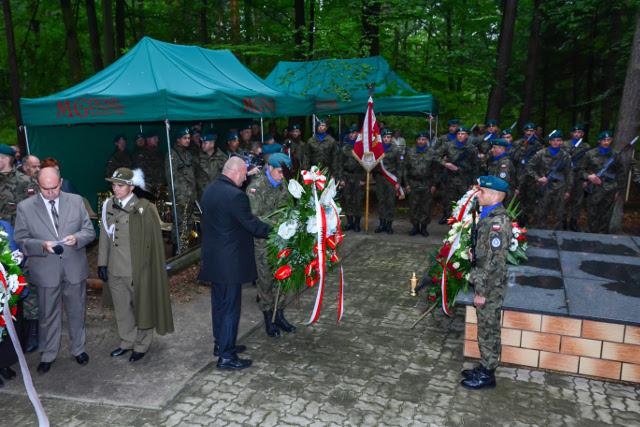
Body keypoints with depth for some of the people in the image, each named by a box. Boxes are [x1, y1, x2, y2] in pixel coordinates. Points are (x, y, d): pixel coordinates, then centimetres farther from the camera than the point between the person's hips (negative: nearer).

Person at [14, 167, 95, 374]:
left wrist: (77, 238, -20)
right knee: (48, 316, 13)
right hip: (46, 271, -1)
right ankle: (48, 355, 32)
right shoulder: (25, 207, -5)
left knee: (77, 312, 16)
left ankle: (78, 348, 36)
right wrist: (42, 245, -21)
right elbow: (21, 240, -3)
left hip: (75, 268, 1)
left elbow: (89, 231, 1)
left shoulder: (76, 201, -1)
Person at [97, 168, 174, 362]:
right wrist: (102, 263, 7)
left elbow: (152, 241, -10)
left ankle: (142, 345, 27)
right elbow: (104, 236, 8)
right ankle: (127, 341, 36)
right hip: (115, 269, 5)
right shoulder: (108, 206, 2)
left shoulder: (144, 208, -13)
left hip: (137, 269, -5)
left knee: (141, 307, 10)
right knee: (121, 308, 18)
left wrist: (143, 266, -9)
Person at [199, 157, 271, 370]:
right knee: (230, 307, 1)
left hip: (212, 258, 9)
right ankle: (226, 356, 10)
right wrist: (273, 231, -3)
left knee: (219, 303, 20)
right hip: (230, 262, -9)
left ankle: (221, 344, 35)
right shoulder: (235, 195, -22)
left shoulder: (209, 190, 6)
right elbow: (251, 224, -18)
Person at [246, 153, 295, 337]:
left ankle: (279, 315, 29)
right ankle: (268, 318, 22)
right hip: (262, 244, -6)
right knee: (265, 281, 6)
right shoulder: (256, 188, -16)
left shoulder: (282, 186, 3)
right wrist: (275, 222, -28)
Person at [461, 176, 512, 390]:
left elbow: (495, 262, -24)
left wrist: (482, 292, -20)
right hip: (484, 283, 9)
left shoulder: (498, 221, -24)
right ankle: (485, 367, 34)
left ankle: (487, 375, 21)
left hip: (490, 287, -9)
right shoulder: (489, 216, 7)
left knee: (488, 330, 6)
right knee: (486, 329, 20)